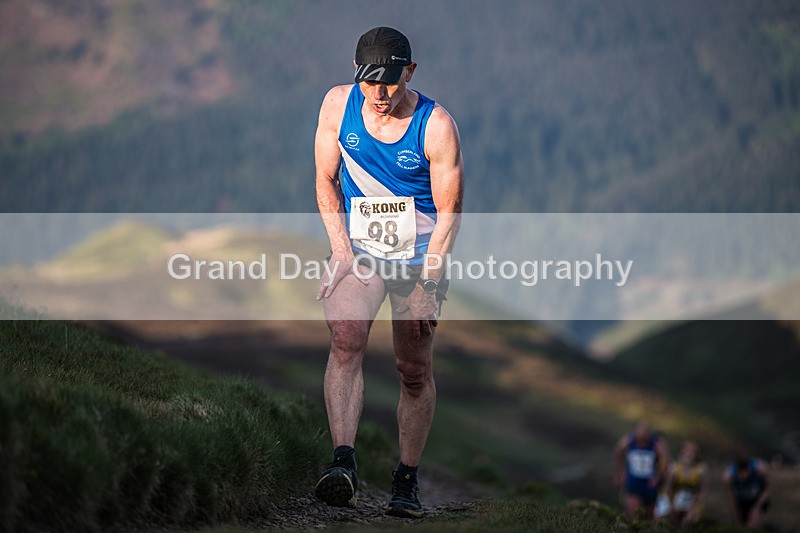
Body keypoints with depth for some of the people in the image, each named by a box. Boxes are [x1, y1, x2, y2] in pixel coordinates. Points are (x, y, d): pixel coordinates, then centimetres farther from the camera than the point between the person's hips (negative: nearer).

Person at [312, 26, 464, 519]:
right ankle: (344, 463, -34)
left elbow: (449, 214, -11)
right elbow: (326, 182, 4)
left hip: (421, 255, -1)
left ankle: (408, 478, 18)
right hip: (357, 247, 1)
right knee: (346, 341, -24)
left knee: (416, 371, 2)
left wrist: (428, 284, -16)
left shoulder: (436, 126, -15)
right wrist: (342, 250, -7)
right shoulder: (338, 104, -6)